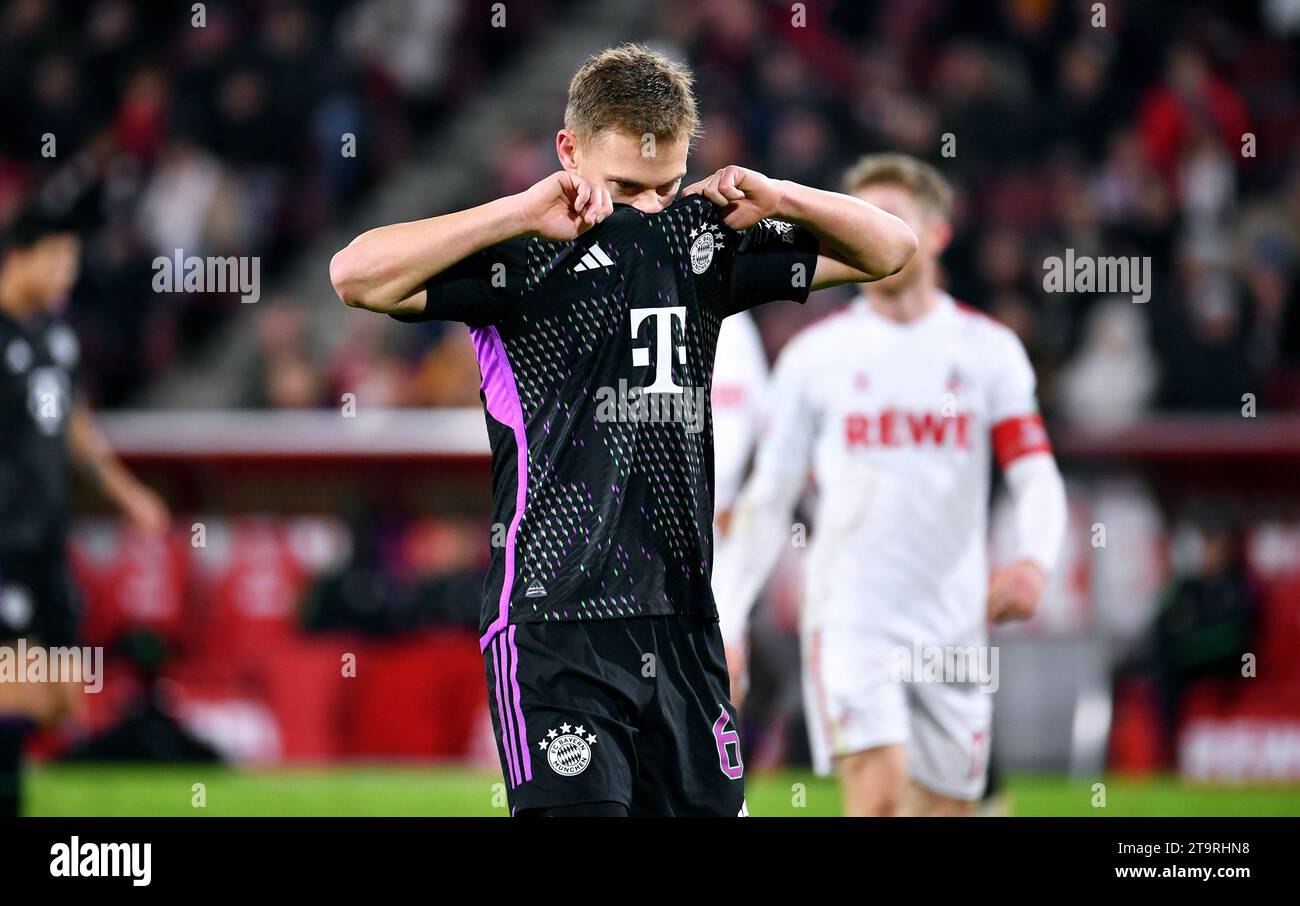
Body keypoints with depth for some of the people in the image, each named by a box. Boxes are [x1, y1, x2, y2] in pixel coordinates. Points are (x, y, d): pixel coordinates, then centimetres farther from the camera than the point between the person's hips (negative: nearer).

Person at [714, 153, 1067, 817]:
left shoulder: (988, 350, 6)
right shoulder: (814, 355, 5)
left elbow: (1036, 476, 3)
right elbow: (767, 499, 9)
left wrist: (1033, 561, -18)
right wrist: (726, 620, 3)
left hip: (954, 628, 2)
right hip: (849, 616, -2)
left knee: (943, 805, 6)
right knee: (880, 791, -20)